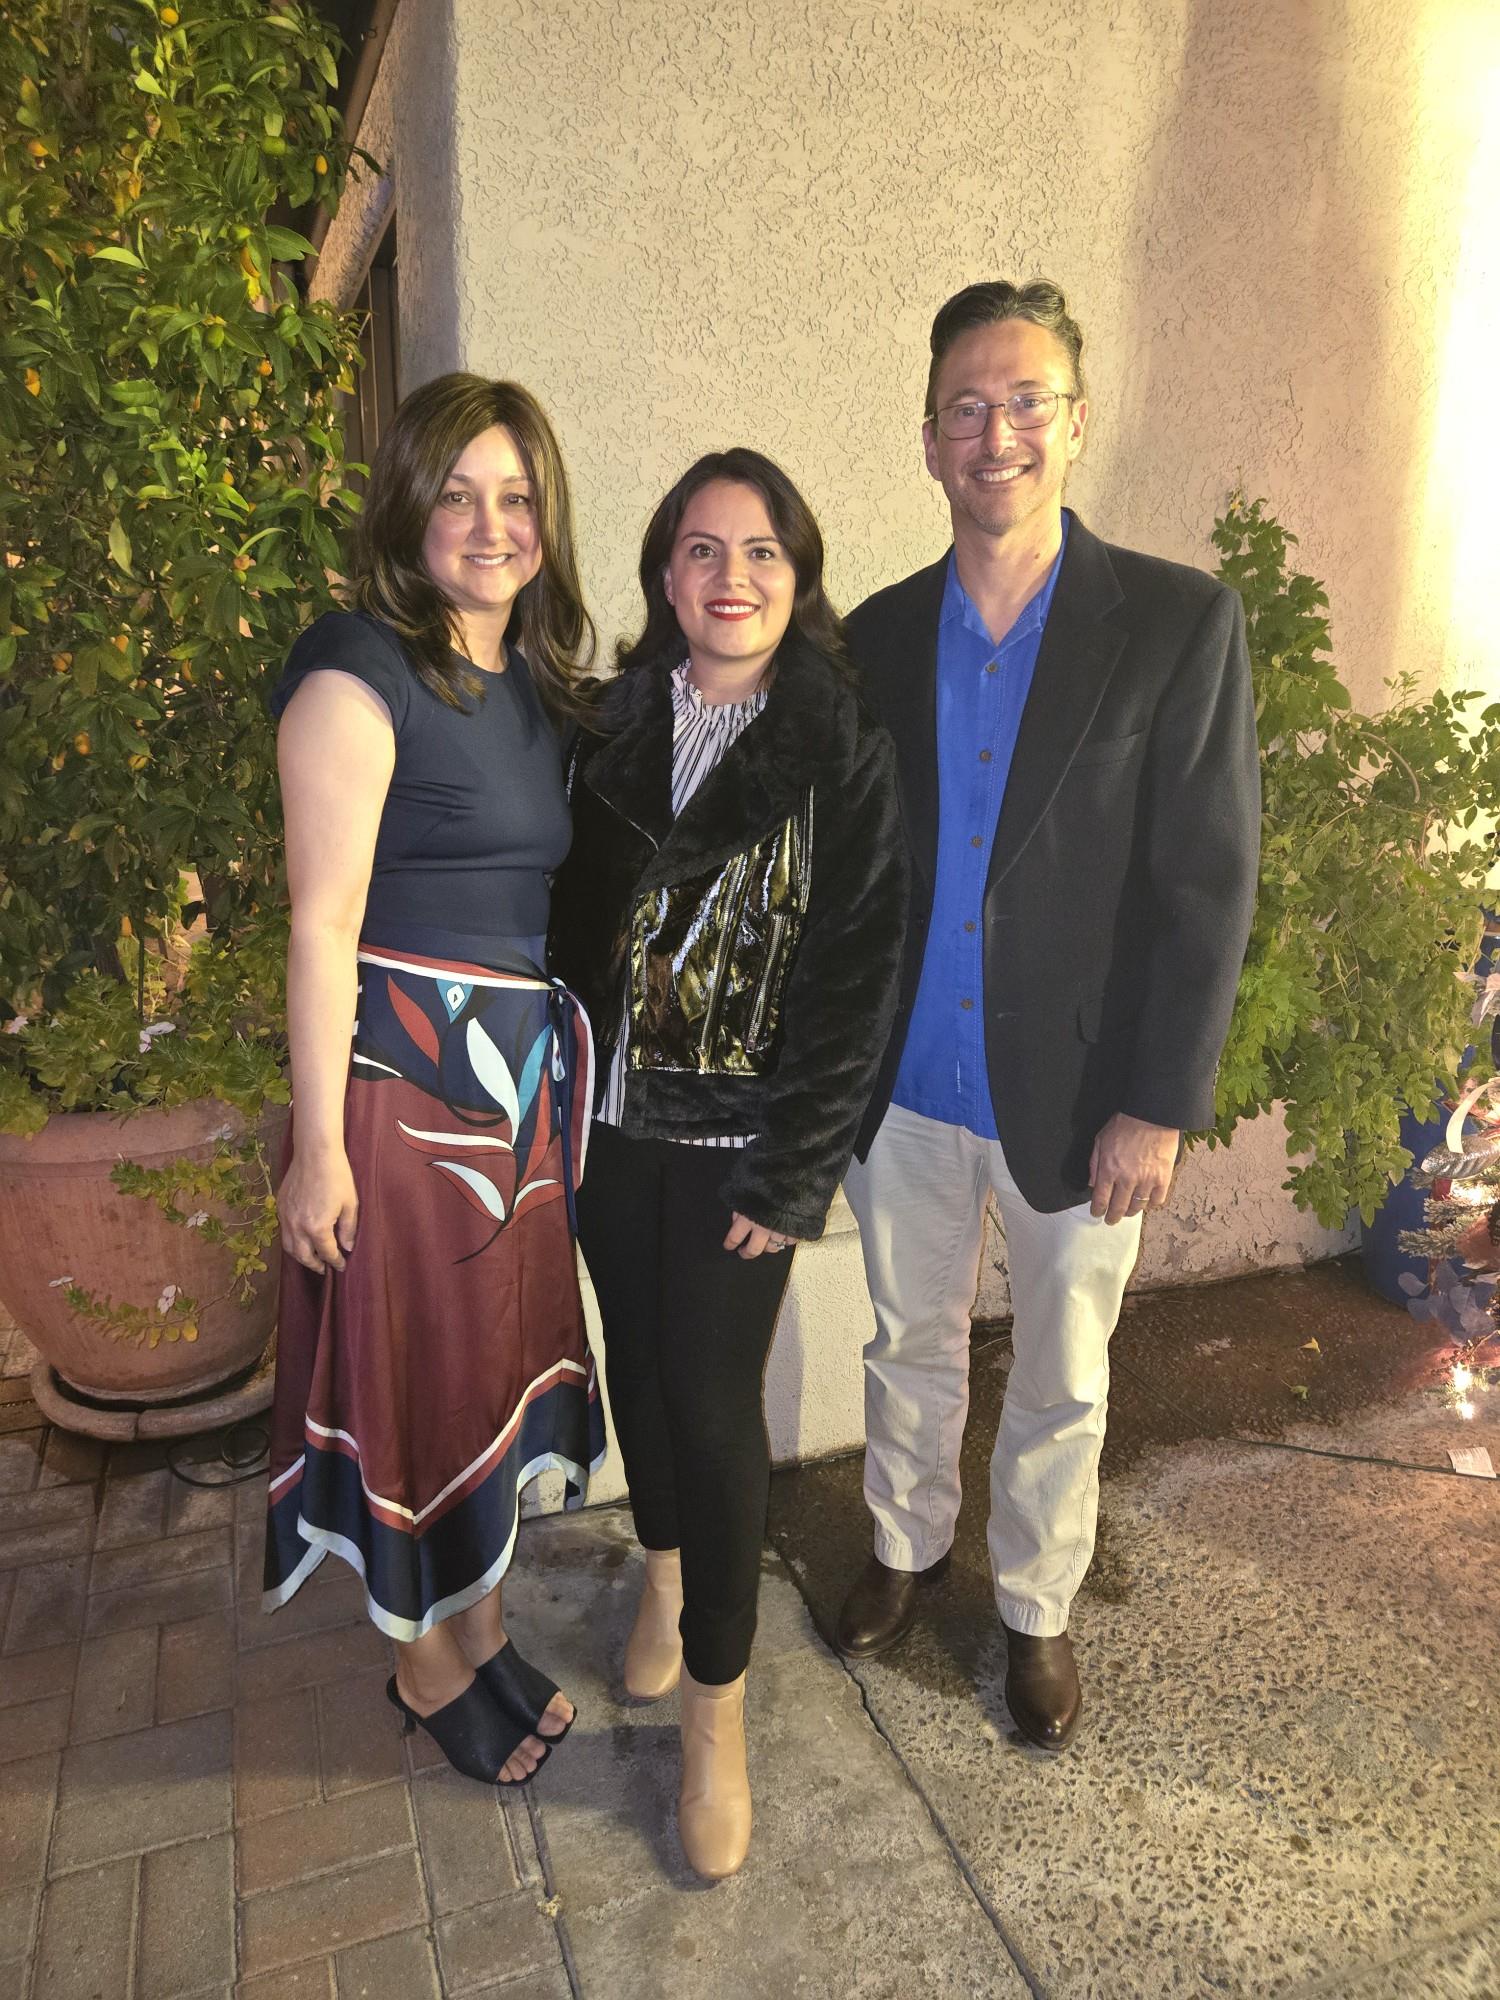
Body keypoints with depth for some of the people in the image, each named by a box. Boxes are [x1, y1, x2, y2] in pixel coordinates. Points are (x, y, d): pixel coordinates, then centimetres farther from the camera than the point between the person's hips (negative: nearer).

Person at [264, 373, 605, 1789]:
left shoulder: (539, 675, 11)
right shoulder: (360, 674, -12)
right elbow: (323, 925, -15)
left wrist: (562, 1065, 12)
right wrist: (320, 1143, -16)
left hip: (529, 1076, 8)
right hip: (402, 1076, -7)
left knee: (505, 1347, 17)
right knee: (414, 1364, 7)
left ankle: (482, 1628, 39)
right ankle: (428, 1668, 32)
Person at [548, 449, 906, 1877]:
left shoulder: (843, 747, -8)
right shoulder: (614, 726, 3)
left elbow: (857, 969, -10)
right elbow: (574, 915, 7)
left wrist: (795, 1174, -12)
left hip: (736, 1138, -4)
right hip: (611, 1116, 4)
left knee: (713, 1401, -1)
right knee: (637, 1359, 18)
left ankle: (715, 1705, 21)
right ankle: (663, 1572, 45)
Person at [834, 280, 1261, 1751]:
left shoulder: (1180, 623, -8)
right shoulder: (878, 635, 2)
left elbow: (1209, 884, -10)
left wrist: (1157, 1104, -13)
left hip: (1074, 1101, -2)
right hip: (903, 1089, 3)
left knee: (1061, 1383, 16)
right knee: (909, 1347, 21)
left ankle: (1035, 1605, 41)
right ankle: (908, 1545, 47)